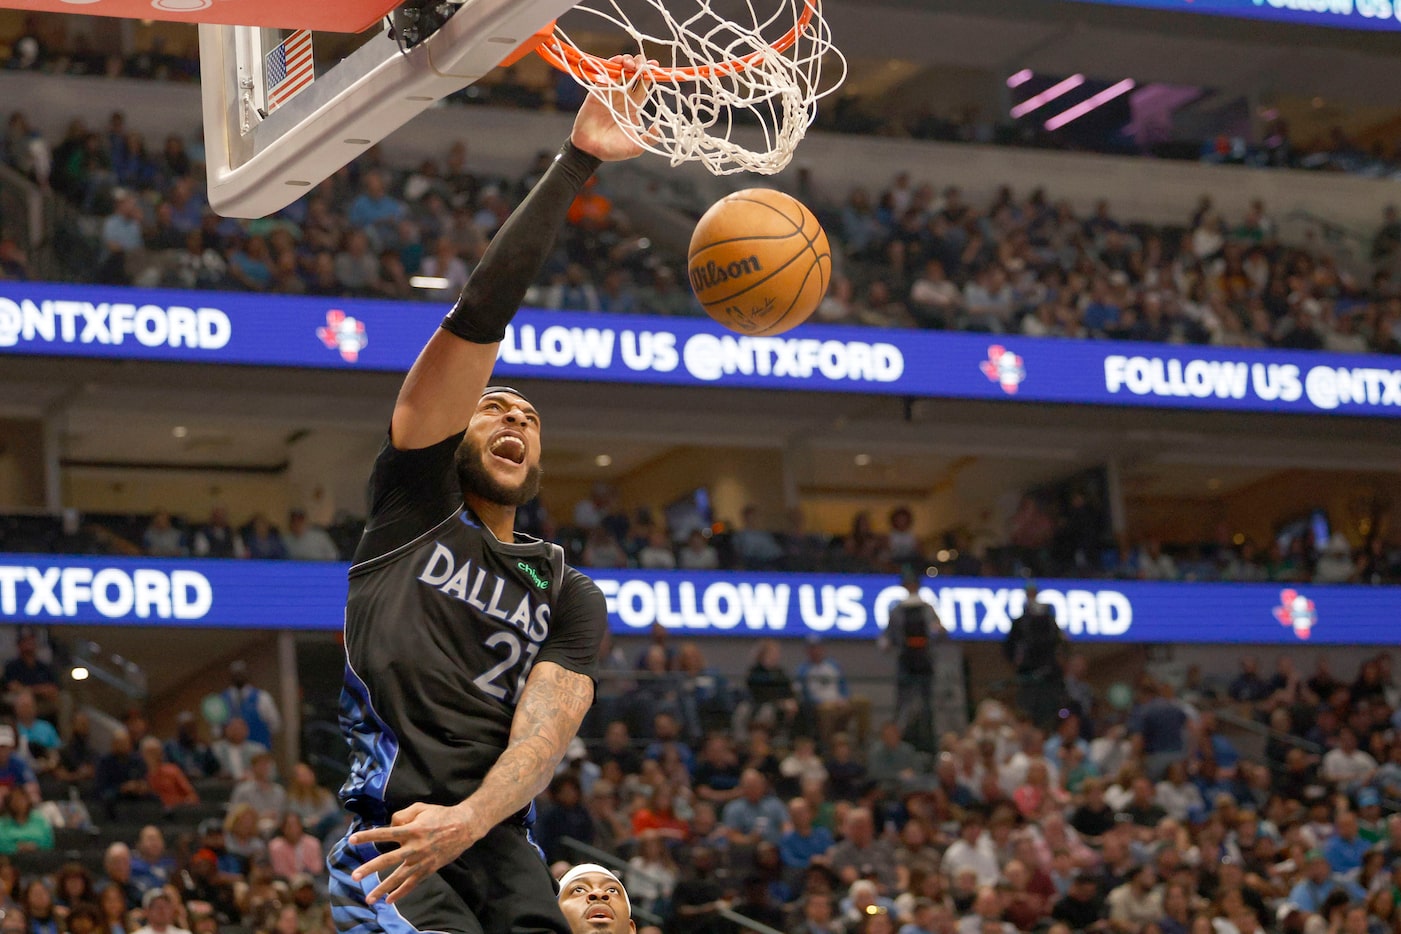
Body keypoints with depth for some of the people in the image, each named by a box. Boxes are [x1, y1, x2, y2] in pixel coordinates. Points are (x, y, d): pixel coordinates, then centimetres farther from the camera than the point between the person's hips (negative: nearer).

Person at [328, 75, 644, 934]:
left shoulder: (570, 598, 20)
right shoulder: (415, 501, 14)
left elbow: (548, 727, 0)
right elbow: (479, 320, 4)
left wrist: (466, 820, -21)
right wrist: (575, 162, -1)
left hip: (492, 839, 3)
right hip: (378, 830, -3)